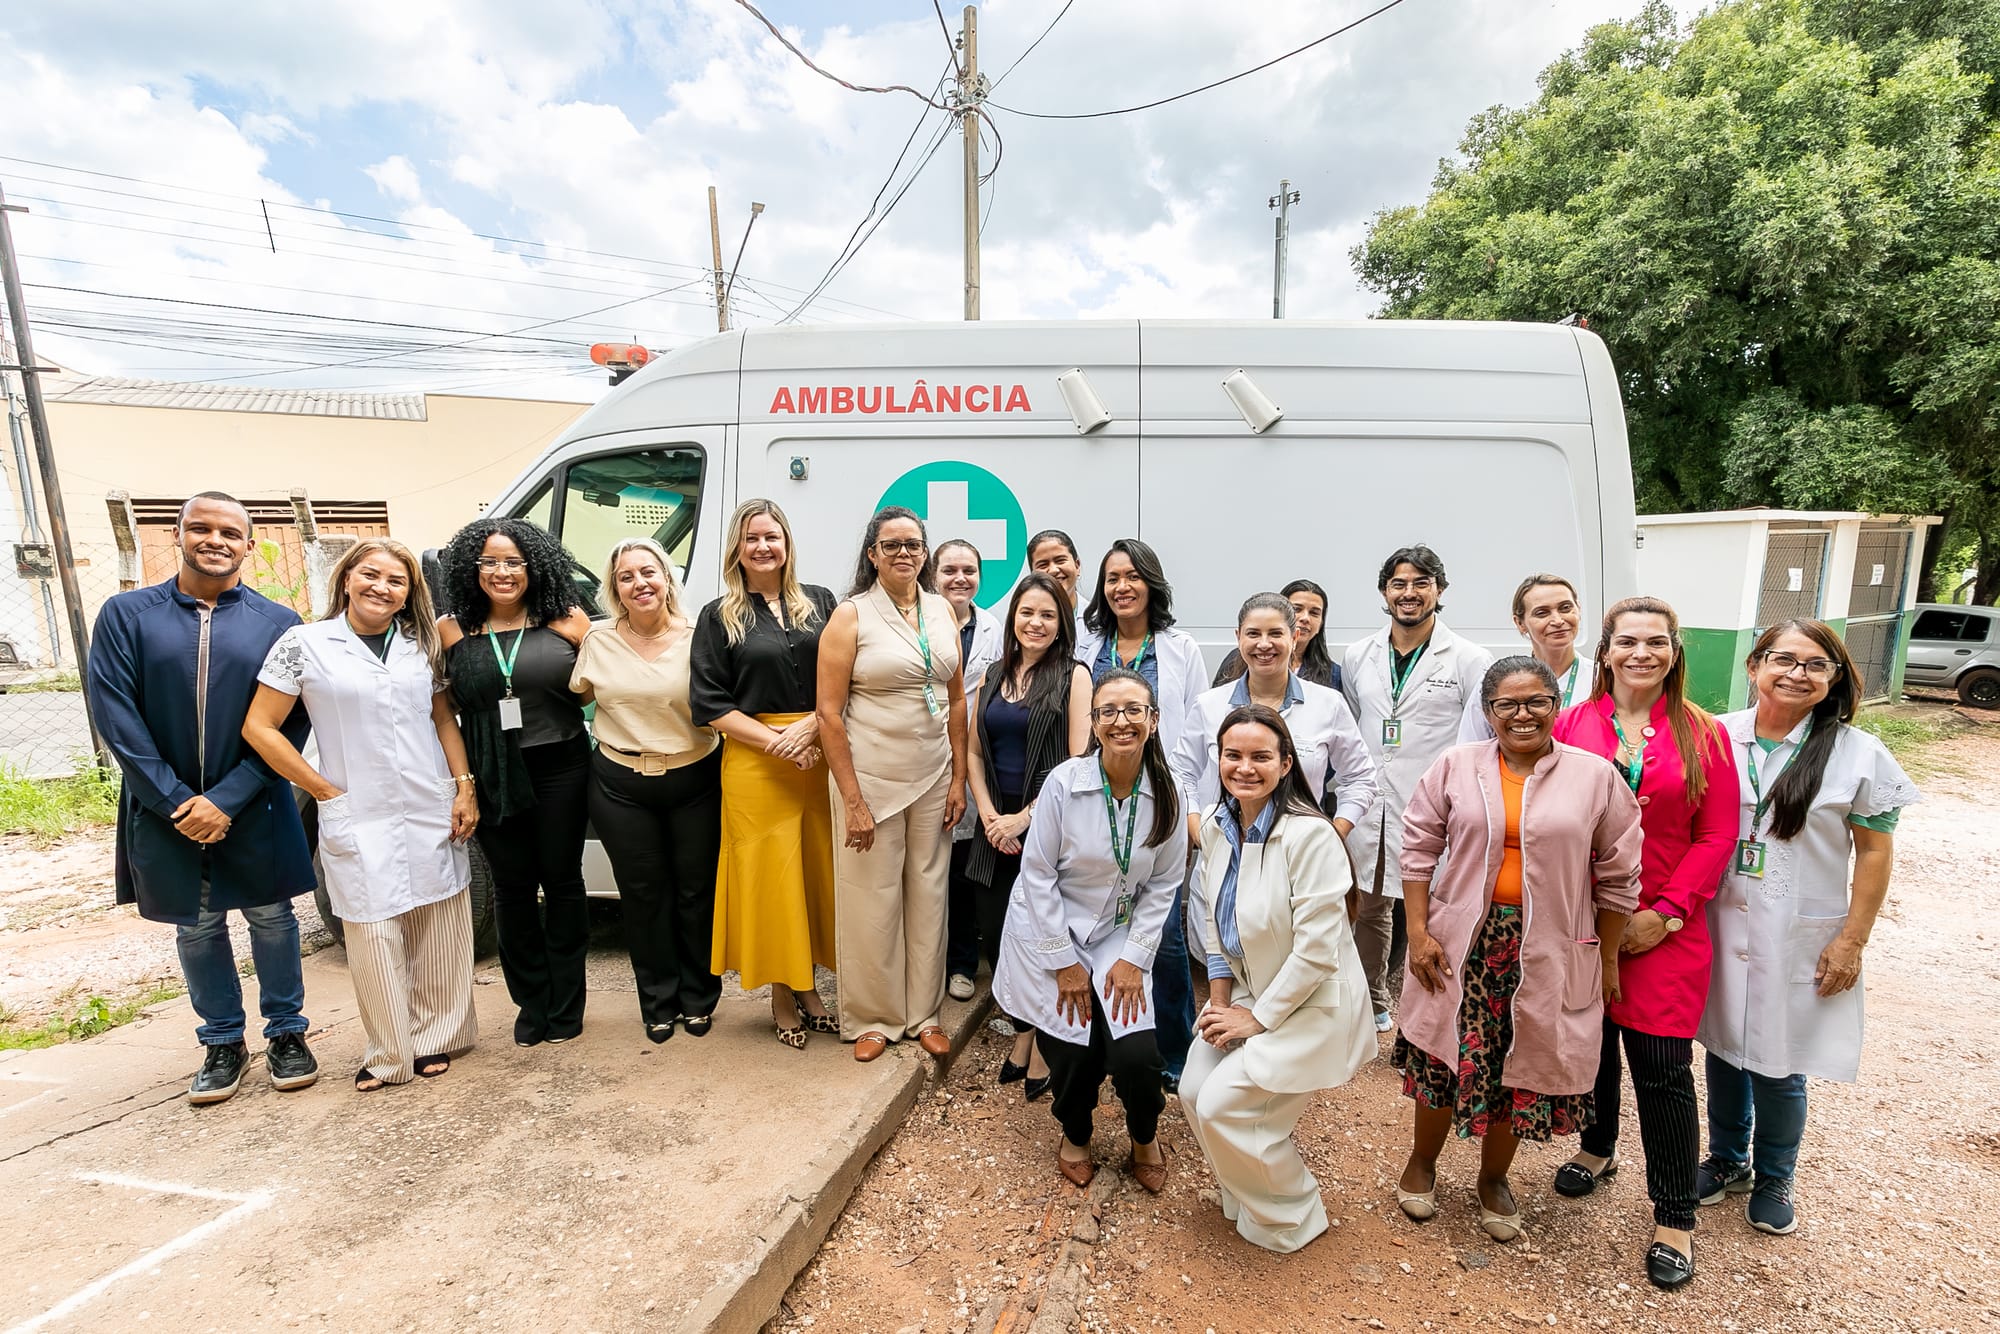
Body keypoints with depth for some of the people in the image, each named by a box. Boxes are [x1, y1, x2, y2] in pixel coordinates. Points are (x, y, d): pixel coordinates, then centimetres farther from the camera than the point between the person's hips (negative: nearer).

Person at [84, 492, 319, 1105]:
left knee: (272, 919, 9)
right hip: (166, 809, 1)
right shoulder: (126, 614, -1)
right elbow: (114, 714, -6)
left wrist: (229, 799, -15)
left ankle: (286, 1033, 27)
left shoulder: (278, 623, -3)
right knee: (197, 928, 14)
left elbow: (289, 722, -7)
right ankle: (223, 1042, 30)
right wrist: (174, 799, -12)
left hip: (255, 809, -1)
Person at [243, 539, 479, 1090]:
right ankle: (390, 1053, 22)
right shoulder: (304, 643, -3)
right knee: (376, 938, 3)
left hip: (433, 814, 3)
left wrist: (464, 786, 3)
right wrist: (326, 792, -5)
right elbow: (259, 728, -2)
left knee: (440, 932, 9)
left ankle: (436, 1039, 27)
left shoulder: (422, 644, 6)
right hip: (358, 820, -3)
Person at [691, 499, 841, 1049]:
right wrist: (775, 740, -11)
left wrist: (810, 726, -12)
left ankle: (808, 988, 26)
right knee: (770, 875, 5)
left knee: (817, 870, 7)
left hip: (820, 754, 2)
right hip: (754, 762, -2)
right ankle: (782, 999, 22)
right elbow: (709, 704, -2)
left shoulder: (819, 603, 9)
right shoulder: (719, 617, 4)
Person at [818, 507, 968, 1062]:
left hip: (933, 776, 4)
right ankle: (873, 1019, 26)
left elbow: (957, 698, 9)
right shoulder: (851, 615, -7)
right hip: (872, 777, -4)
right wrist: (852, 800, -13)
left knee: (929, 897, 13)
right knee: (872, 902, 6)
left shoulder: (942, 610, 6)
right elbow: (829, 712, -10)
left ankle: (924, 1014, 30)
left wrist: (958, 777, 4)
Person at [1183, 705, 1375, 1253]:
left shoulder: (1309, 835, -26)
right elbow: (1211, 912, 9)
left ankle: (1290, 1218, 20)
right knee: (1194, 1094, 2)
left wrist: (1258, 1018, -16)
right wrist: (1220, 992, 1)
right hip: (1248, 991, 7)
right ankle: (1247, 1195, 32)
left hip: (1310, 1006, -7)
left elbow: (1317, 951, -25)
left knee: (1221, 1106, -9)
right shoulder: (1216, 825, -4)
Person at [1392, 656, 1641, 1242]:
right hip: (1462, 941, 0)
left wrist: (1608, 959, 5)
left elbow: (1617, 876, 3)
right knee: (1446, 1055, 11)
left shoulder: (1596, 776, -3)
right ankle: (1422, 1161, 37)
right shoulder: (1455, 766, -3)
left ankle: (1494, 1177, 38)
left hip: (1549, 951, 0)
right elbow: (1419, 848, 0)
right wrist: (1418, 932, -5)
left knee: (1522, 1064, 13)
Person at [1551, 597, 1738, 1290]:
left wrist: (1665, 912, -10)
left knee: (1663, 1066, 2)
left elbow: (1717, 835, -3)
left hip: (1665, 928, -1)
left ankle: (1674, 1217, 20)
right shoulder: (1571, 724, -1)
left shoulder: (1701, 734, -2)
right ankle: (1597, 1148, 42)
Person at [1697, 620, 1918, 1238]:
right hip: (1721, 928, 2)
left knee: (1778, 1068, 8)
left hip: (1799, 940, -2)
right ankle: (1727, 1161, 38)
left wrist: (1851, 940, -6)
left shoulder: (1857, 755, -7)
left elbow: (1875, 850, -3)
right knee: (1724, 1049, 16)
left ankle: (1773, 1178, 34)